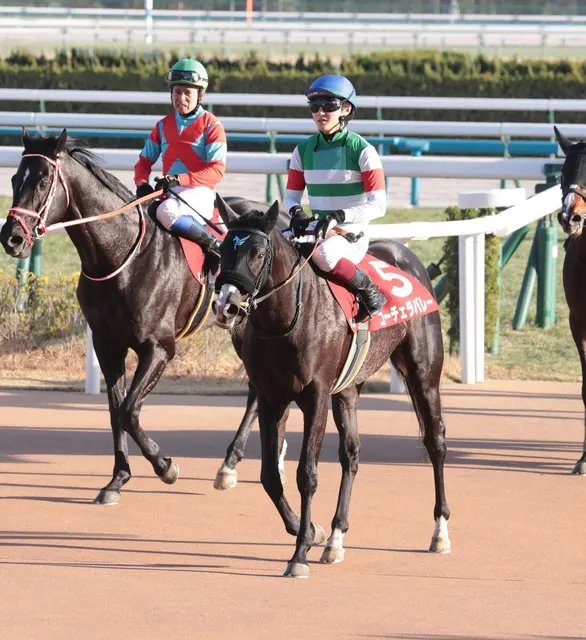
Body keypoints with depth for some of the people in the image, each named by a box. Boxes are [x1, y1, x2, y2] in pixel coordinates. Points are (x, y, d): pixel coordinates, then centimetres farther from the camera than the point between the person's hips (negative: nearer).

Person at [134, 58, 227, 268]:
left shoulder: (211, 125, -2)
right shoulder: (163, 126, 16)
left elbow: (216, 171, -11)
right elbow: (145, 161, 18)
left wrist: (179, 179, -22)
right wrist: (142, 184, -6)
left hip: (199, 193, -6)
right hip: (169, 193, 6)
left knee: (167, 212, -37)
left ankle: (215, 247, -24)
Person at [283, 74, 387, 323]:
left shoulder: (362, 150, -7)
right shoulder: (304, 150, 8)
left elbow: (377, 206, -11)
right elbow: (291, 197, 12)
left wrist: (339, 216, -25)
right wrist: (296, 211, -13)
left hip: (352, 233, -5)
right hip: (317, 228, 5)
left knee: (324, 255, -39)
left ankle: (370, 294, -17)